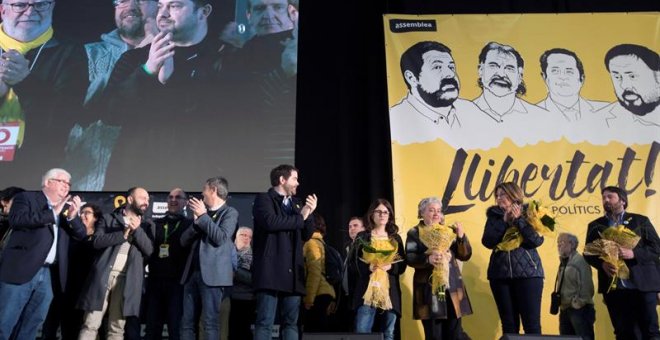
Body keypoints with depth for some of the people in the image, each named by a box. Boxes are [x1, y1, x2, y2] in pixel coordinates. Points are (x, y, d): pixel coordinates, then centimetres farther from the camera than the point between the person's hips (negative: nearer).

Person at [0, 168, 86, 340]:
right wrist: (53, 212, -18)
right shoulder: (26, 197, 2)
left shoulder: (66, 207, 16)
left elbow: (80, 234, 11)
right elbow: (16, 219, -17)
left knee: (31, 325, 9)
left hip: (48, 275, 5)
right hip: (21, 270, -5)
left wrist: (73, 216, -8)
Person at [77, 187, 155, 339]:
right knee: (90, 325, -4)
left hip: (126, 279, 1)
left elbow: (149, 250, 3)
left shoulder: (147, 225, 17)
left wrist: (137, 229, -8)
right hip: (103, 274, -1)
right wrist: (123, 234, -11)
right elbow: (97, 241, -3)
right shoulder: (108, 218, 13)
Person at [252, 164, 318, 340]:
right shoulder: (263, 199, 1)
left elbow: (307, 235, 18)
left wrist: (309, 213, 1)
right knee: (265, 322, -5)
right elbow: (271, 222, -19)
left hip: (292, 272, 6)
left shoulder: (297, 203, 20)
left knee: (291, 322, 8)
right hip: (271, 271, -6)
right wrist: (300, 218, -7)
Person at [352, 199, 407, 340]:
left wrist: (390, 267, -12)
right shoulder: (362, 237, 7)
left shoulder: (396, 238, 14)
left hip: (390, 291, 3)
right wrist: (368, 267, -18)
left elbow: (402, 265, 9)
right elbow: (354, 262, 1)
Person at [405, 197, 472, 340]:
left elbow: (465, 256, 9)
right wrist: (428, 259, -27)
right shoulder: (414, 233, 4)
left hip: (452, 286, 4)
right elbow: (409, 258, -9)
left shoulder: (448, 231, 14)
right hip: (429, 288, -3)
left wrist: (461, 237, -8)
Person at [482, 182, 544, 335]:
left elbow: (537, 240, -11)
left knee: (532, 323, -3)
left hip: (528, 273, -2)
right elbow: (488, 241, -4)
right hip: (500, 275, 2)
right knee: (508, 324, 6)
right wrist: (504, 221, -8)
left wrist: (518, 220, -11)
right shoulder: (494, 215, 9)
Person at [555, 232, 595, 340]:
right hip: (565, 310, 9)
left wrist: (578, 304, -16)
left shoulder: (580, 261, -10)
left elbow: (586, 286, -16)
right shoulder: (563, 263, 16)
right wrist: (559, 304, 10)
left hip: (580, 309, -9)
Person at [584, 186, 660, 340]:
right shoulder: (595, 225, 13)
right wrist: (602, 264, -11)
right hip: (613, 287, 2)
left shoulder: (640, 221, 8)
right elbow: (588, 253, 10)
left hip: (642, 284, -2)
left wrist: (633, 253, -16)